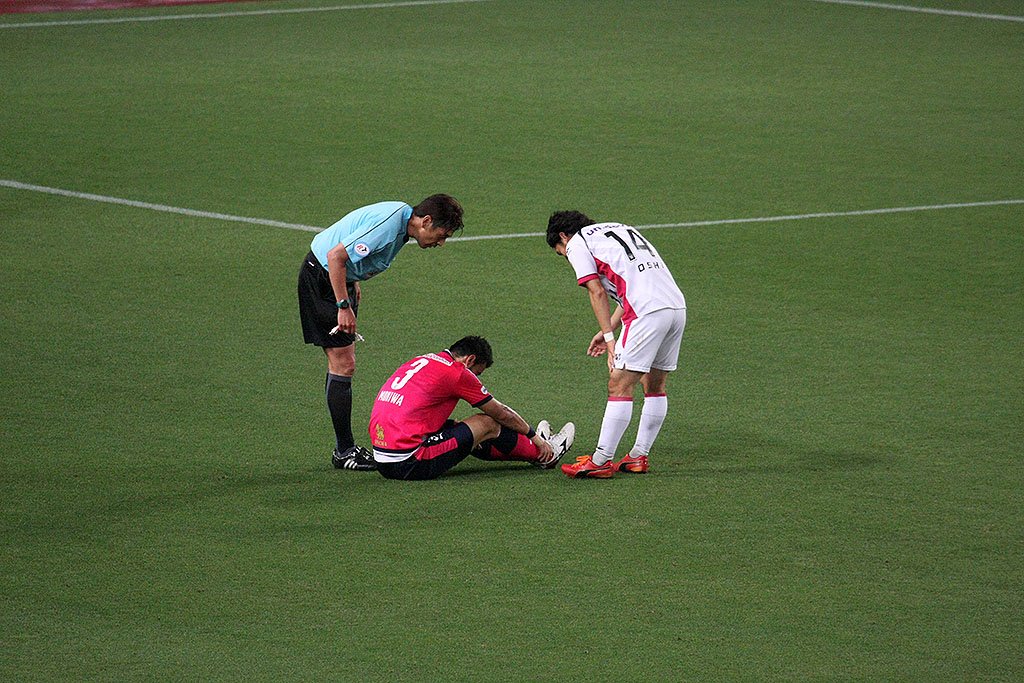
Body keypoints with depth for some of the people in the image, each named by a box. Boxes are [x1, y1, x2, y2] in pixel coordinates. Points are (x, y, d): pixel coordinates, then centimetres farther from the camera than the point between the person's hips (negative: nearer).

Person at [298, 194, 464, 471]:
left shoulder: (401, 216, 3)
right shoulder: (388, 225, -28)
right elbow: (336, 256, -30)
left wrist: (354, 282, 21)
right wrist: (344, 307, -26)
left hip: (341, 277, 10)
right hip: (321, 279, -10)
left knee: (342, 365, 11)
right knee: (343, 365, -9)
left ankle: (344, 448, 15)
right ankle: (344, 452, -4)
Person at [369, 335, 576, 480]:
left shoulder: (421, 362, 17)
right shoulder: (457, 373, -6)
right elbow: (502, 414, 7)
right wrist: (535, 436, 22)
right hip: (411, 465, -8)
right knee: (487, 424, 5)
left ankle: (529, 447, 41)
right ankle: (544, 454, 26)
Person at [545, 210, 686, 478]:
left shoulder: (576, 244, 8)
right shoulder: (621, 229, 31)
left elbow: (597, 293, -3)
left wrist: (609, 338, -5)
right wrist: (608, 330, 25)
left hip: (647, 314, -8)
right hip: (677, 305, 8)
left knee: (619, 386, -4)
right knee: (655, 386, 16)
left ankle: (601, 461, -3)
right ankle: (639, 456, 22)